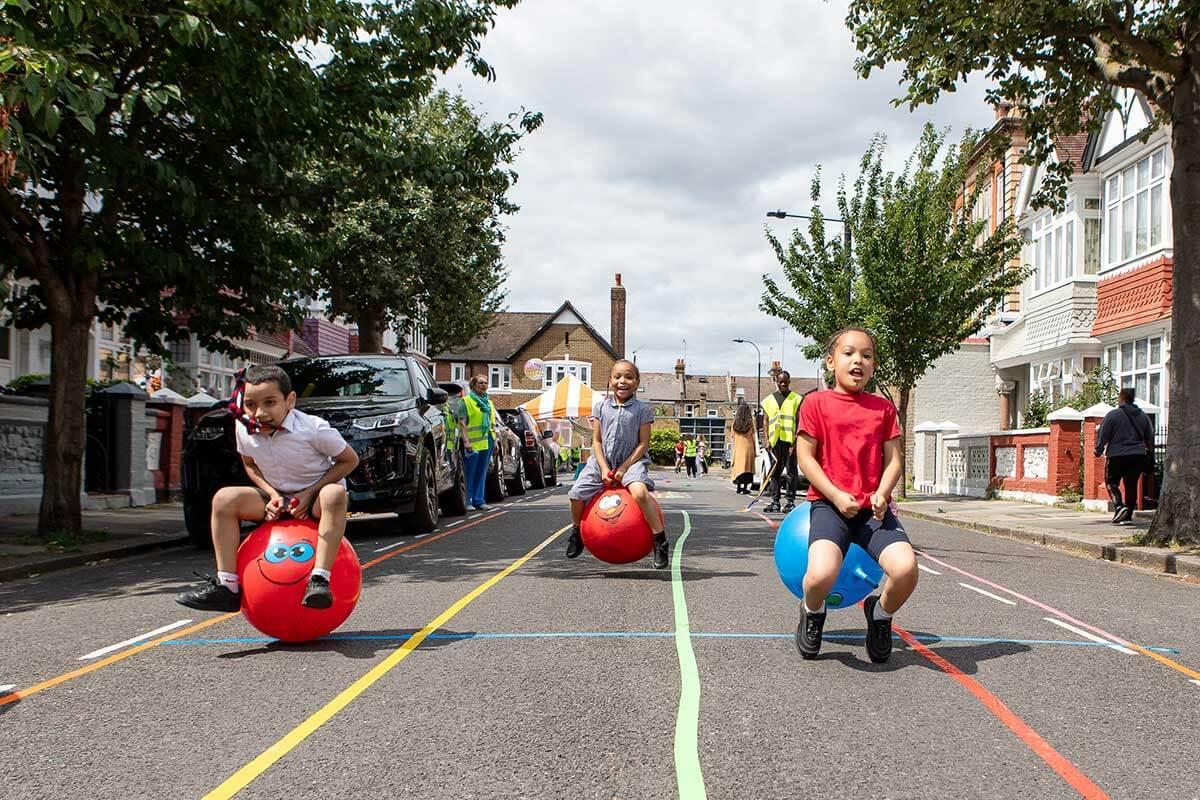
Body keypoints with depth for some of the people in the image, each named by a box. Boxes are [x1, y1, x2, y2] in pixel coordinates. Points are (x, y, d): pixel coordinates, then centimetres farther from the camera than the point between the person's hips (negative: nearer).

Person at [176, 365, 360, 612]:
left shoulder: (313, 429, -23)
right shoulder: (244, 429, -10)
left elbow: (350, 460, -13)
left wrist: (310, 492, -20)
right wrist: (272, 494, -10)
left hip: (315, 498, -5)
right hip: (278, 499, 5)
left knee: (335, 494, -38)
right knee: (225, 498, -15)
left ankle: (320, 579, -40)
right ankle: (227, 585, -13)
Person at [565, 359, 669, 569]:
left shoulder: (642, 410, -6)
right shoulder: (601, 407, 2)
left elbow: (643, 444, -7)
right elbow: (596, 441, 3)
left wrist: (624, 467, -15)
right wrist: (603, 468, -8)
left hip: (632, 460, -4)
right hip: (603, 461, 4)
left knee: (640, 492, -33)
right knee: (577, 494, -5)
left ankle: (660, 541, -23)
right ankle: (577, 532, 27)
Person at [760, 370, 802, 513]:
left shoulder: (796, 399, 6)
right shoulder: (769, 400, 16)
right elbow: (765, 421, 13)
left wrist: (796, 440, -10)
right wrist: (766, 439, 1)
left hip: (790, 441, -3)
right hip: (775, 441, 4)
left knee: (791, 472, -2)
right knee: (775, 472, 6)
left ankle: (791, 502, 2)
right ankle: (775, 502, 10)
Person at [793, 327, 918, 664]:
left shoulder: (883, 407, 13)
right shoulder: (816, 403, 3)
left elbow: (893, 458, 11)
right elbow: (805, 457, -1)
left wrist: (882, 493, -9)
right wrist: (836, 496, -11)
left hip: (873, 507, 3)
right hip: (829, 503, -3)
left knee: (906, 568, -24)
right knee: (821, 574, -30)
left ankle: (880, 614, 12)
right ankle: (812, 612, 9)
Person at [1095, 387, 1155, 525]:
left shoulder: (1113, 415, -6)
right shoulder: (1143, 416, 11)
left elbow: (1103, 435, -7)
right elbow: (1150, 438, 19)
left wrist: (1099, 450, 4)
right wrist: (1149, 452, 31)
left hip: (1117, 455, -5)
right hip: (1138, 456, 5)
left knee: (1111, 482, 6)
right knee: (1131, 485, 9)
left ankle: (1119, 506, -16)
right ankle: (1127, 516, 9)